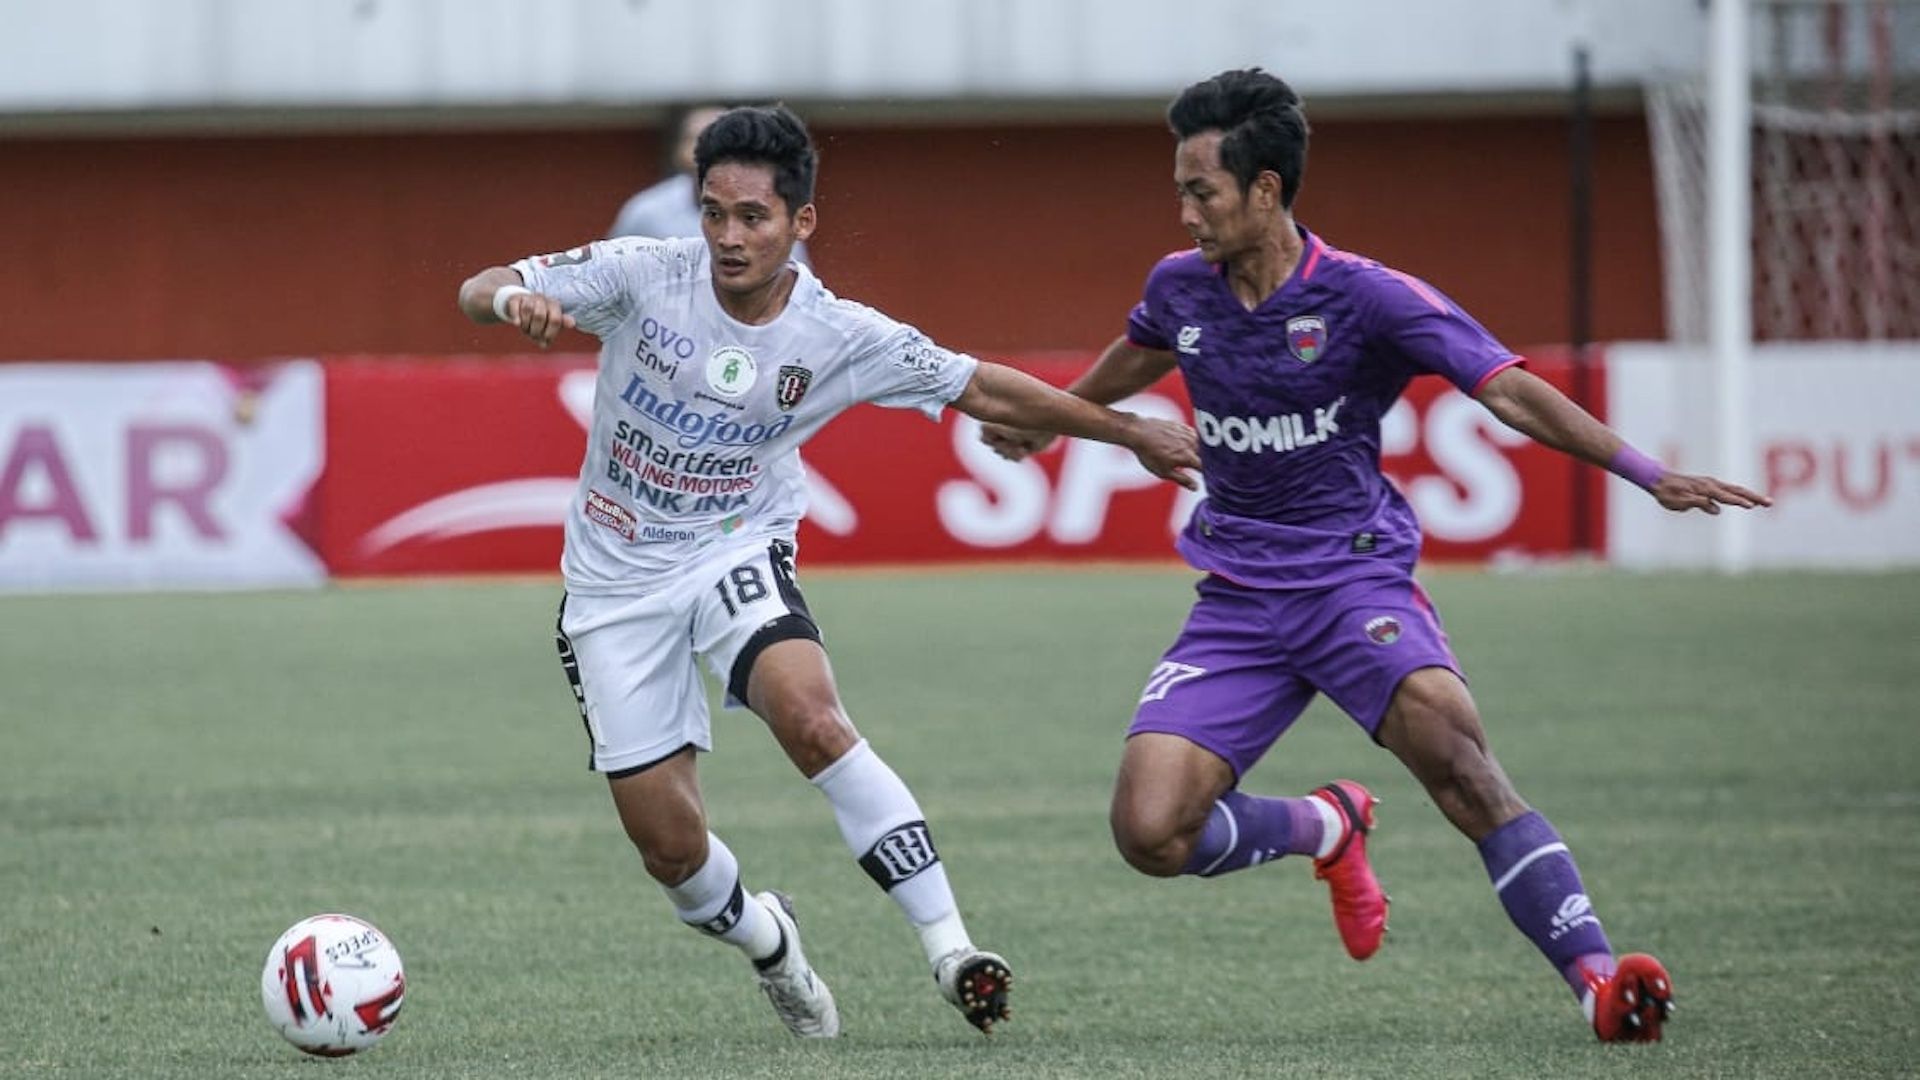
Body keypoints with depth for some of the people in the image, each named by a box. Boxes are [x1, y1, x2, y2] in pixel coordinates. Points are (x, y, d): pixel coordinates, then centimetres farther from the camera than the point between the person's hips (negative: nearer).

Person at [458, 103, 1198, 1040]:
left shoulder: (840, 337, -11)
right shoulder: (644, 276, -14)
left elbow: (983, 390, 2)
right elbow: (478, 293, -12)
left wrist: (1129, 433, 6)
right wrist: (516, 299, -37)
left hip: (736, 557, -1)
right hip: (614, 583, 1)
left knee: (809, 716, -33)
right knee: (670, 847, -1)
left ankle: (950, 949, -29)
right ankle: (766, 942, 36)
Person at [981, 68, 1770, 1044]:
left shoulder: (1363, 297, -12)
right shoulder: (1180, 287, 4)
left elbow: (1507, 390, -17)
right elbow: (1135, 358, 29)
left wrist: (1647, 472, -29)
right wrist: (1044, 421, 47)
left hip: (1354, 575, -4)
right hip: (1237, 597, 4)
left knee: (1443, 735, -35)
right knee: (1150, 832, -13)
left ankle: (1594, 976, -35)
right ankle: (1325, 828, 19)